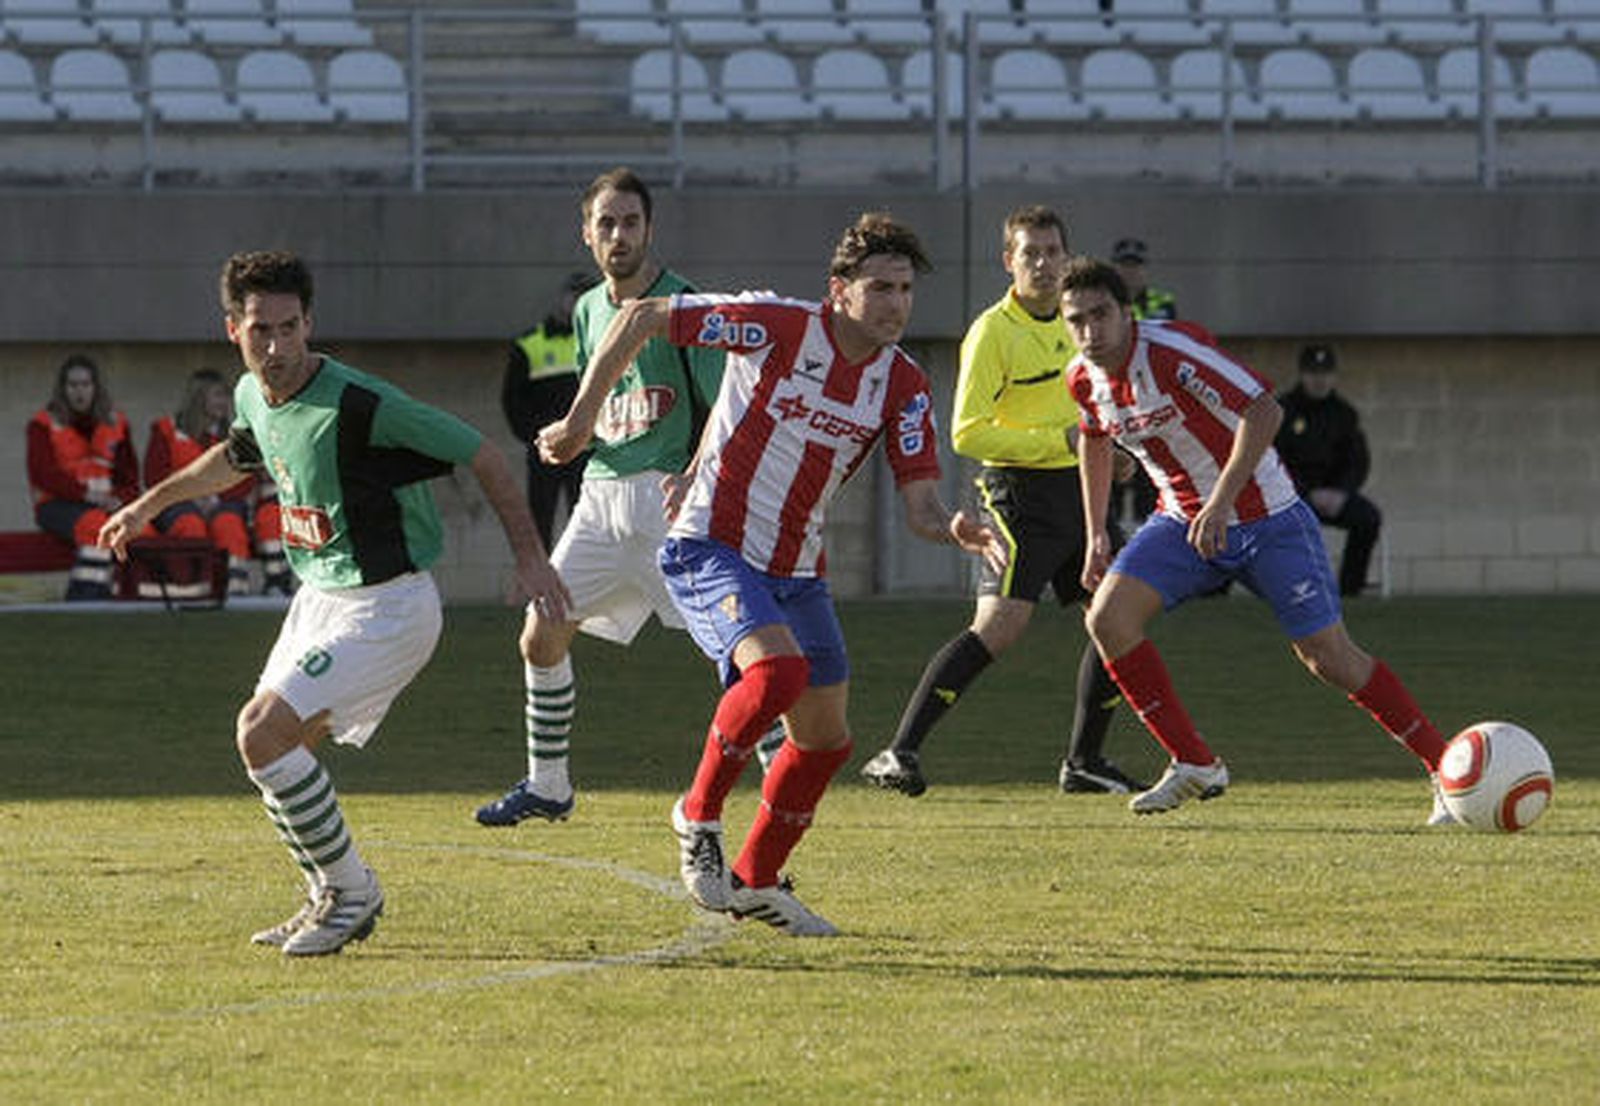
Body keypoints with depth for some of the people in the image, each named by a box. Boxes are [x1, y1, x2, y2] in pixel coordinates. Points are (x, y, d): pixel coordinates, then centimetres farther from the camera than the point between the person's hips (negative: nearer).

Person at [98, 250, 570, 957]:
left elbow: (479, 454, -17)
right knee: (273, 744, 11)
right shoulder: (252, 395, 1)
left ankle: (352, 891, -3)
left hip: (386, 608, -9)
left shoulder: (361, 406, -25)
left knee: (262, 732, -16)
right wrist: (151, 503, 34)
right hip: (320, 598, 9)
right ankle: (330, 896, 27)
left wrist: (529, 555, -18)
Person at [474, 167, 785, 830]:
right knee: (542, 636, 6)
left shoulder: (682, 305, -7)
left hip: (670, 496, -7)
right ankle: (547, 786, 20)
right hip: (602, 494, 7)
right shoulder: (589, 311, 14)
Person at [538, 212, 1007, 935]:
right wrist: (581, 418, -9)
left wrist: (958, 531, -27)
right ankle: (698, 816, -9)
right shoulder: (778, 327, -16)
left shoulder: (903, 387, 0)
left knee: (826, 739, 8)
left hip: (797, 571, 7)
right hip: (711, 550, -6)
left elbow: (919, 505, -3)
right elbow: (640, 319, -10)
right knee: (777, 669, -31)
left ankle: (755, 882, 29)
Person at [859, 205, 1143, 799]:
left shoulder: (1072, 322, 12)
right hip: (1020, 495, -8)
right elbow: (968, 433, -17)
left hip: (1076, 490, 8)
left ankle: (1085, 760, 20)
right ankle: (900, 753, -19)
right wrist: (1060, 441, -19)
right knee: (1000, 625, -20)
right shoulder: (993, 332, -12)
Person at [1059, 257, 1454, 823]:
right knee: (1107, 617, -14)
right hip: (1182, 522, 6)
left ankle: (1445, 768, 5)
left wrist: (1221, 503, -34)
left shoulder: (1174, 353, -25)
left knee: (1331, 658, -8)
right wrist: (1096, 535, 18)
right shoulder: (1084, 378, -3)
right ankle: (1194, 764, -4)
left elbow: (1263, 410, -29)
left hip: (1268, 522, -6)